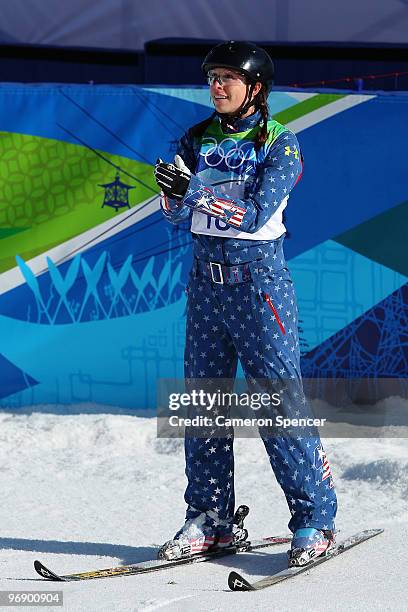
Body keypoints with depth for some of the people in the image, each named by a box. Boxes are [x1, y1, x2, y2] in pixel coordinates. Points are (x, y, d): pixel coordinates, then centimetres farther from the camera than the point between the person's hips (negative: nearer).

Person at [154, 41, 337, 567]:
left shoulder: (280, 143, -6)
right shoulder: (199, 138, 8)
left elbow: (256, 215, -18)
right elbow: (176, 215, 0)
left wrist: (198, 193, -26)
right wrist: (176, 192, -21)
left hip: (258, 281, -5)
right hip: (206, 281, 5)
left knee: (280, 403, -7)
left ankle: (315, 520, -1)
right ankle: (209, 519, 15)